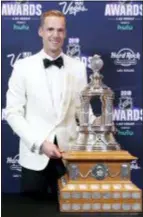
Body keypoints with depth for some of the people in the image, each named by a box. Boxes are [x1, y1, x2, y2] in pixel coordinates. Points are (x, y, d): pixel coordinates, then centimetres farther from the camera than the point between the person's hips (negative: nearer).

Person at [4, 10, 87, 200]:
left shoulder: (78, 67, 3)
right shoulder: (23, 66, -2)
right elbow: (13, 112, -5)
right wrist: (40, 143, -14)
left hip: (69, 153, 1)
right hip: (34, 155, -1)